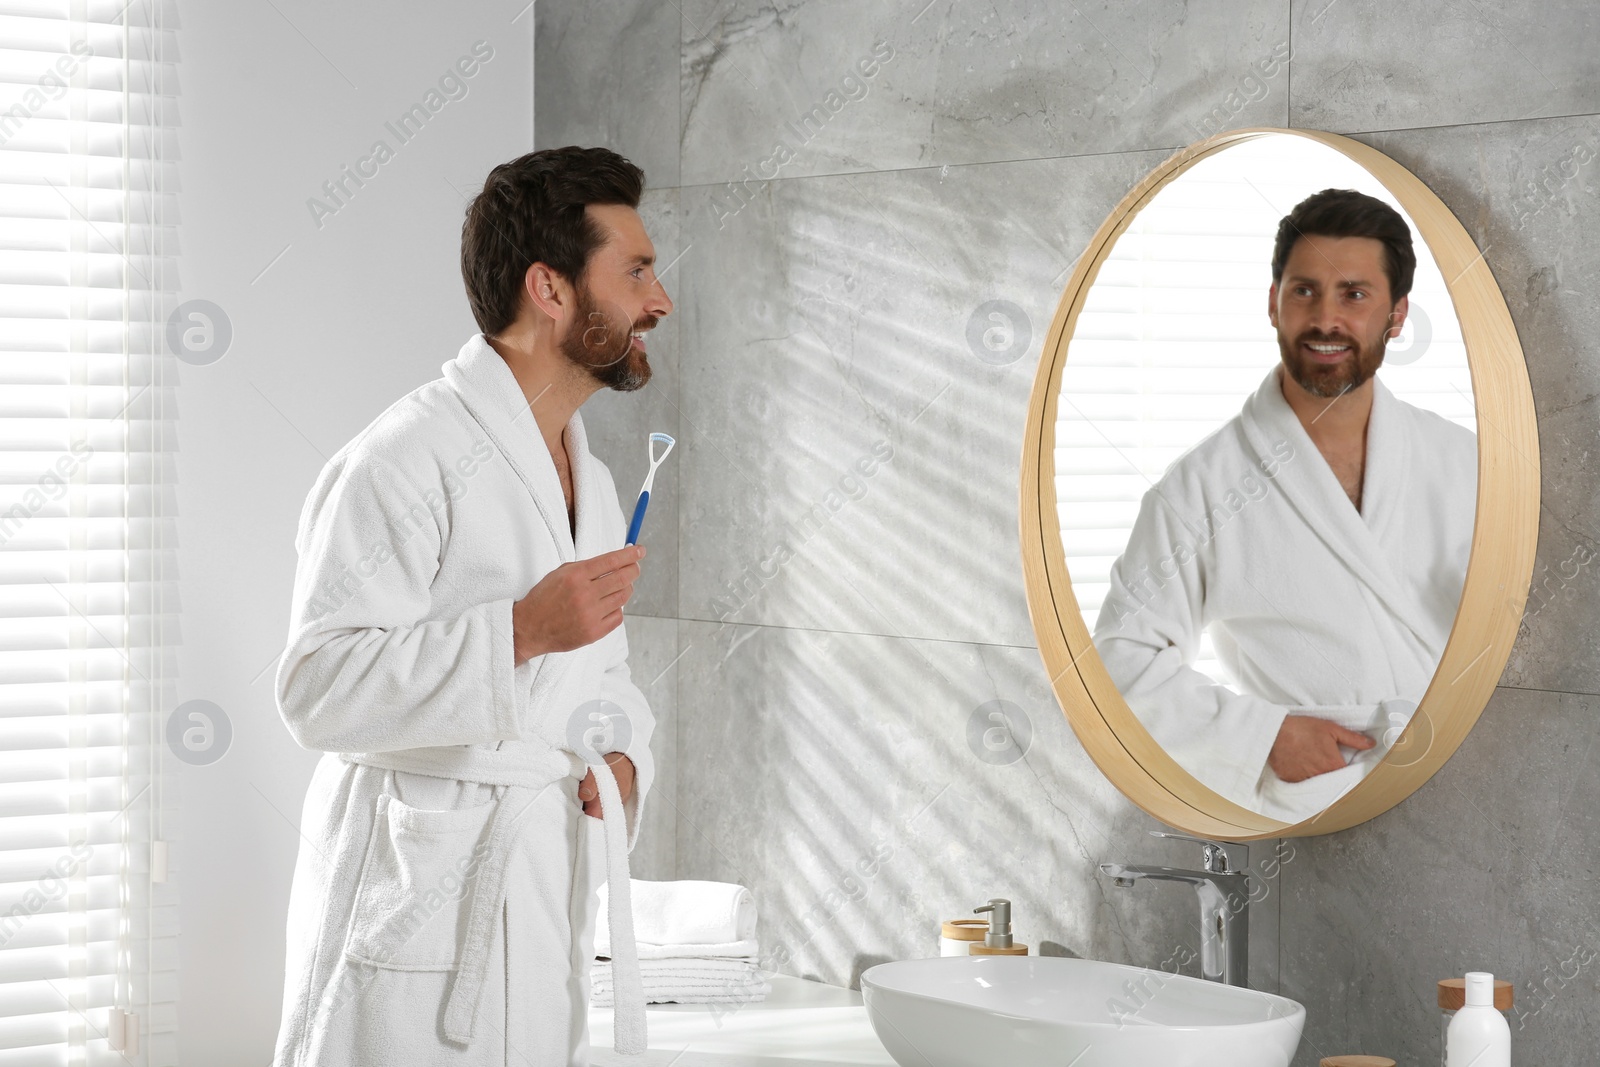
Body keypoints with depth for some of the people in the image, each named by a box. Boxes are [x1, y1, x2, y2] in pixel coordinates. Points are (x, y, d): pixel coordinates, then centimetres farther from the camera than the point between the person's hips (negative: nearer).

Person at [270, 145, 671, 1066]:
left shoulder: (590, 479, 16)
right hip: (417, 911, -8)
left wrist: (622, 760, 6)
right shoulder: (404, 461, -13)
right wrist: (520, 631, -26)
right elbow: (319, 689, -21)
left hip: (548, 908, 8)